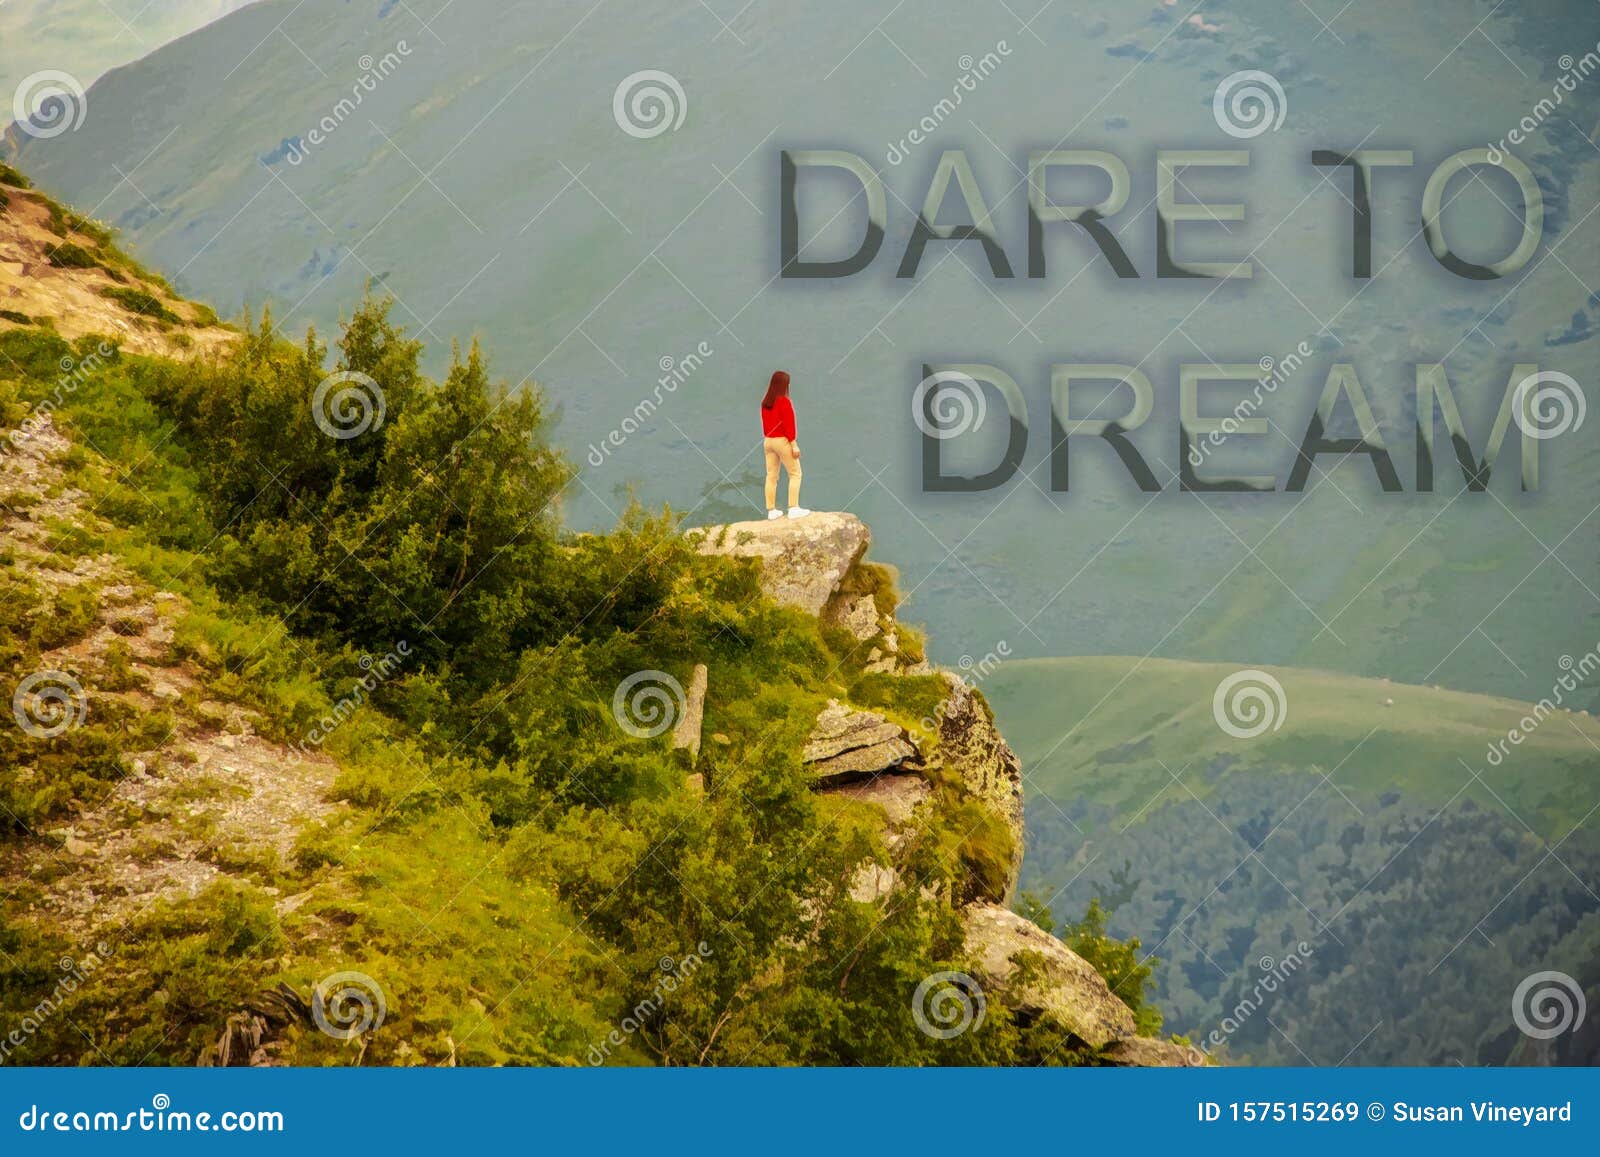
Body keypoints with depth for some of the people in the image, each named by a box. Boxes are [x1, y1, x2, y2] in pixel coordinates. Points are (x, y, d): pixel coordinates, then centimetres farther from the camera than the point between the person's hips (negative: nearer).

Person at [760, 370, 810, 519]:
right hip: (782, 440, -7)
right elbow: (789, 424, -15)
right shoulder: (784, 402, -14)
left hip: (768, 441, 7)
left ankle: (771, 510, 10)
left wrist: (767, 438, 15)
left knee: (771, 476, 9)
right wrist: (794, 445, -13)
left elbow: (765, 424, 10)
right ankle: (794, 508, -5)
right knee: (795, 474, 2)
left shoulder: (765, 403, 6)